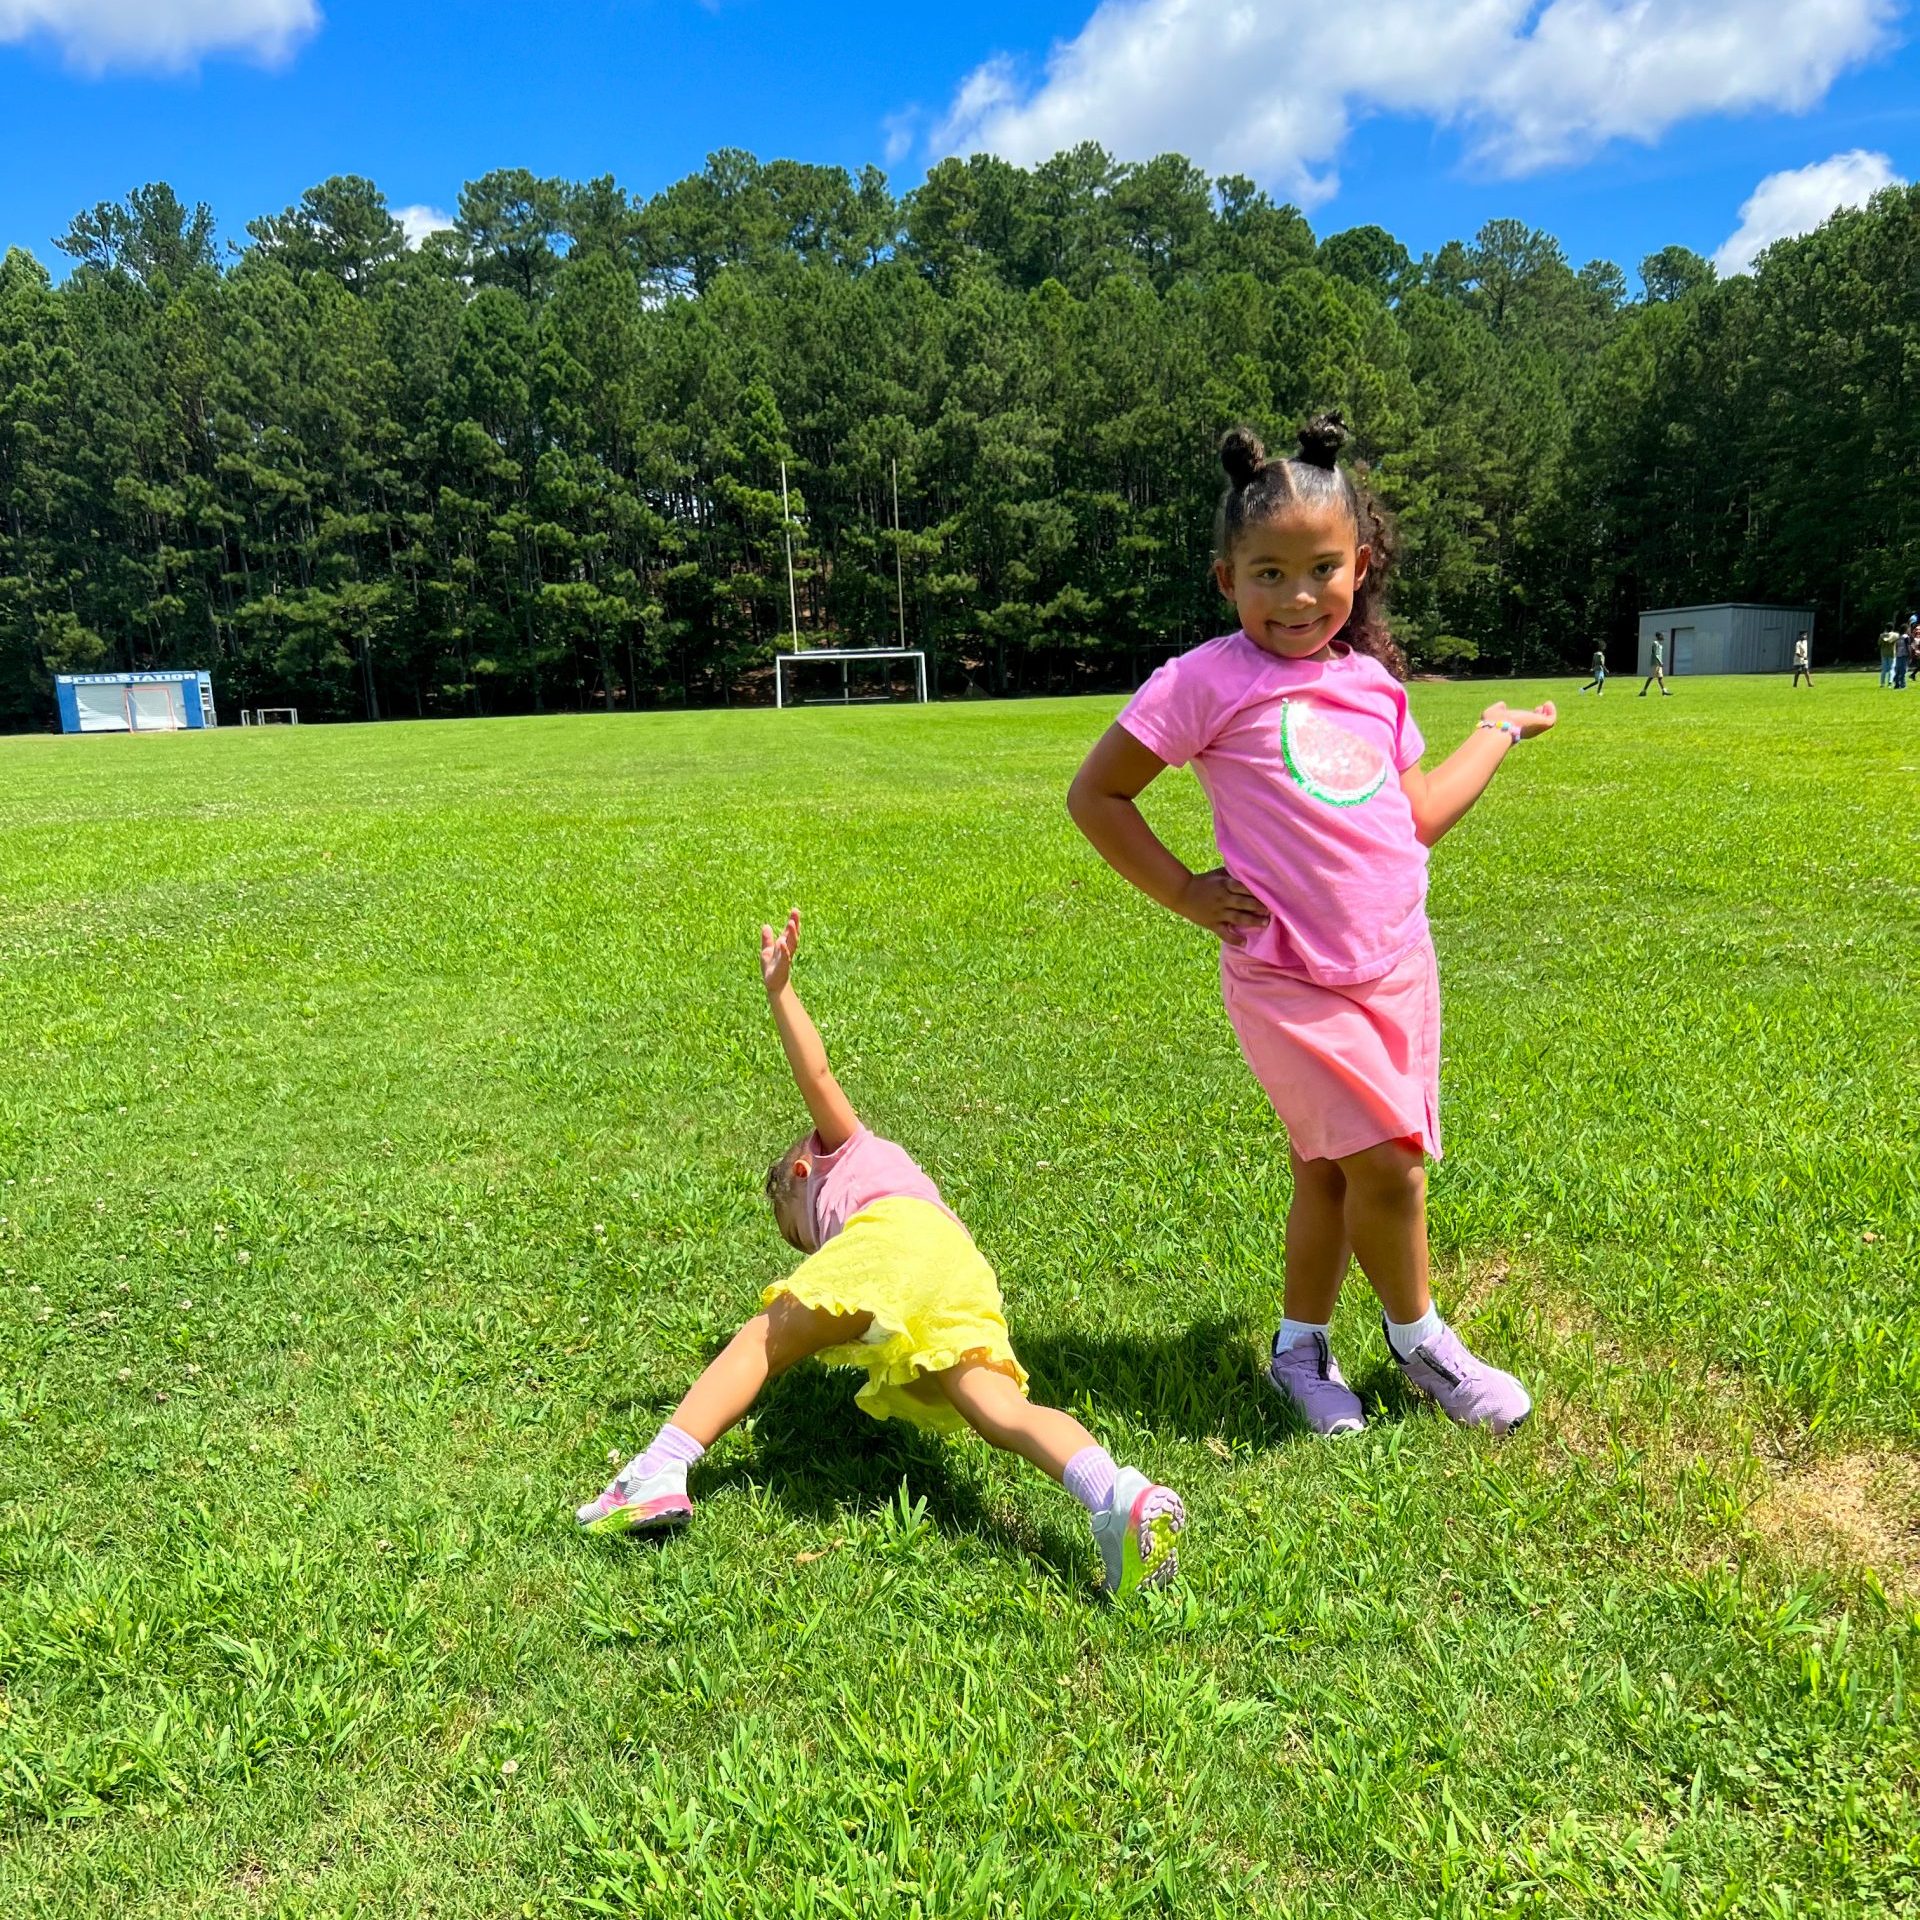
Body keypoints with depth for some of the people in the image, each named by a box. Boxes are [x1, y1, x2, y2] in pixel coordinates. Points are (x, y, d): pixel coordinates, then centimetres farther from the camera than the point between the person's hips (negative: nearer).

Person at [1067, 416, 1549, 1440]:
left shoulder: (1372, 680, 9)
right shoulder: (1206, 681, -10)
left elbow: (1415, 817, 17)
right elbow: (1093, 795, -5)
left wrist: (1496, 735, 24)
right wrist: (1187, 895, -7)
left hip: (1396, 966, 6)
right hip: (1289, 980, -5)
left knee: (1328, 1168, 12)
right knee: (1384, 1162, -6)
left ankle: (1301, 1347, 32)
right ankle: (1419, 1339, 21)